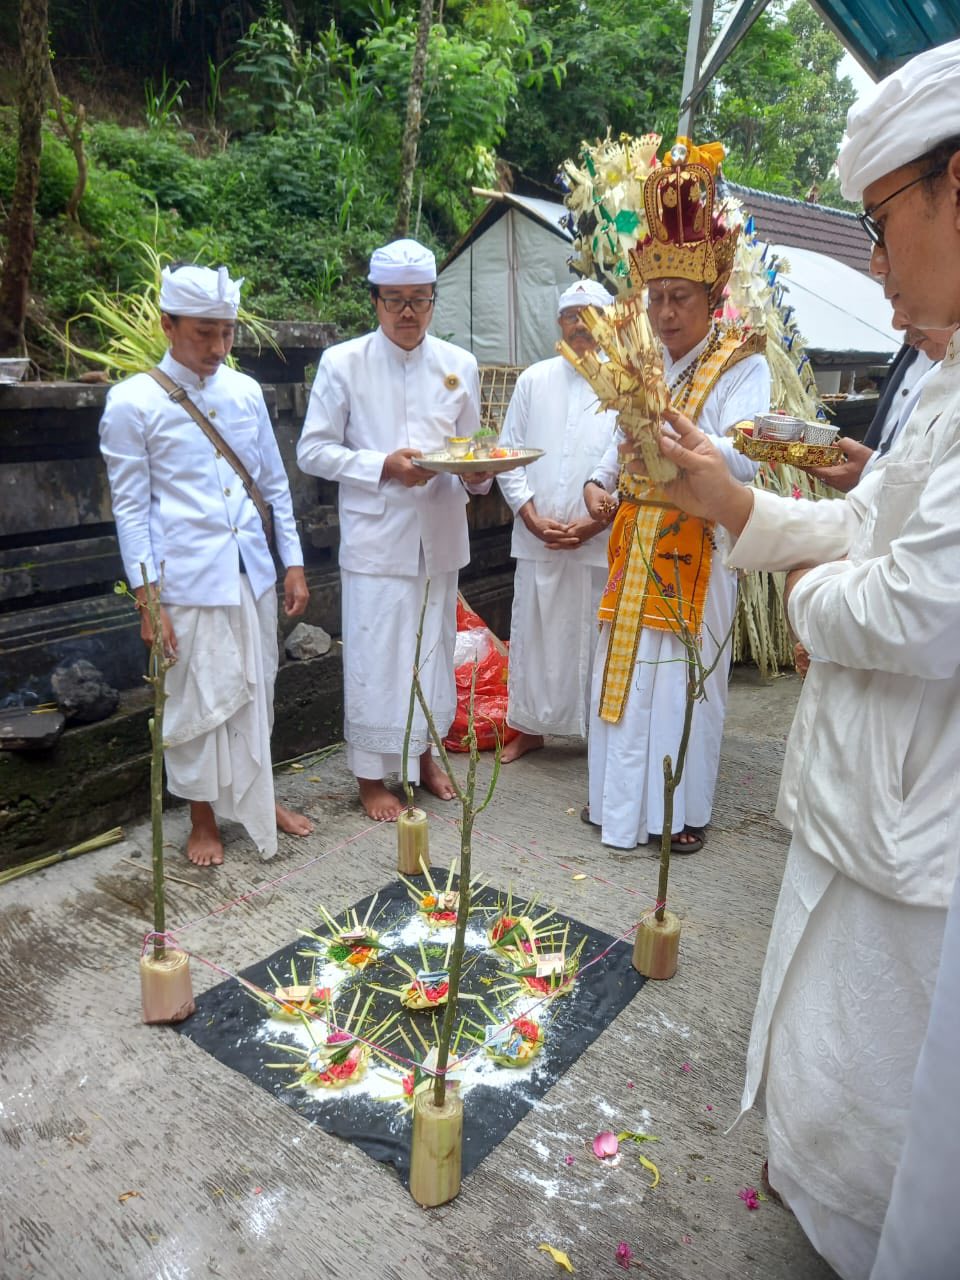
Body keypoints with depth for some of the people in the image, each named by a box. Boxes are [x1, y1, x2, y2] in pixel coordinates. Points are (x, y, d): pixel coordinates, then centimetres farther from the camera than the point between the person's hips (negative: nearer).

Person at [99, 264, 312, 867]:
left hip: (252, 573, 4)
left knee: (256, 693, 15)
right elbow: (130, 506, -5)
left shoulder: (246, 391, 7)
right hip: (187, 580, -4)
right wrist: (148, 597, -9)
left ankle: (259, 798, 34)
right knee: (197, 701, 7)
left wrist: (294, 563, 9)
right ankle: (204, 819, 26)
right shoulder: (133, 403, -5)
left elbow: (275, 483, 12)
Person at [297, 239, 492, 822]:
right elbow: (314, 450, -3)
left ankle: (423, 752, 36)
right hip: (375, 538, -4)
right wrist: (383, 466, -17)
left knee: (434, 649, 14)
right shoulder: (343, 363, -3)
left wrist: (478, 473, -8)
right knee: (375, 658, 1)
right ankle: (372, 774, 19)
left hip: (440, 536, 4)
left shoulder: (460, 364, 8)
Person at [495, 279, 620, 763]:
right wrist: (533, 518, -5)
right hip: (537, 539, 3)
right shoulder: (534, 379, 9)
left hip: (603, 541, -2)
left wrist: (595, 523, -11)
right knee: (533, 635, 9)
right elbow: (509, 454, 7)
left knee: (599, 638, 5)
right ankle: (531, 727, 26)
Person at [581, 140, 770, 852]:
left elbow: (743, 459, -21)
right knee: (623, 665, 9)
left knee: (685, 674, 0)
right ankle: (620, 797, 25)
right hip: (633, 543, 6)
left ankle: (684, 809, 17)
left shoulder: (740, 363, -6)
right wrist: (600, 480, 4)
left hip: (696, 547, -6)